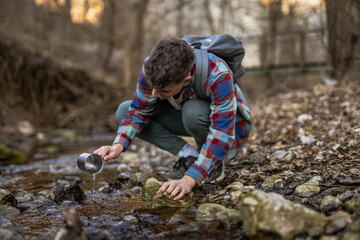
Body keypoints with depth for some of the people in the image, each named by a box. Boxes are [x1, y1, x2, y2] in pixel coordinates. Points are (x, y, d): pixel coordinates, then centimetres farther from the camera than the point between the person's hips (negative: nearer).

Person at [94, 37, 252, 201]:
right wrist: (118, 145, -29)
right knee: (124, 111, -10)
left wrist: (189, 180, -48)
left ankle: (216, 163, -10)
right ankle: (189, 156, -9)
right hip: (188, 119, 6)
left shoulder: (218, 76, -38)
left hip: (229, 122, -5)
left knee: (193, 111, -40)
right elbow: (139, 110, -12)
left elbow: (223, 133, -40)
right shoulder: (152, 68, -24)